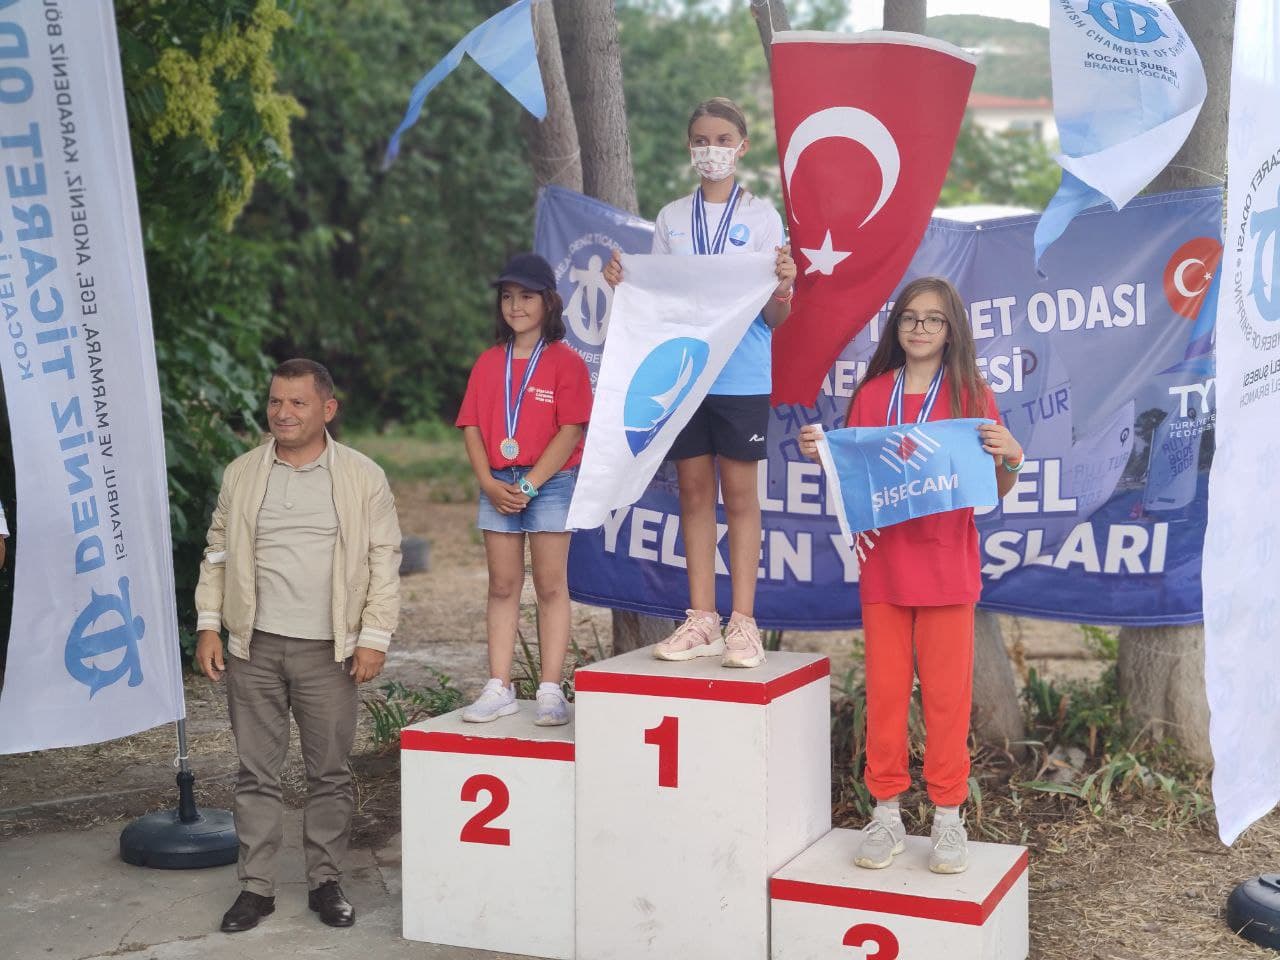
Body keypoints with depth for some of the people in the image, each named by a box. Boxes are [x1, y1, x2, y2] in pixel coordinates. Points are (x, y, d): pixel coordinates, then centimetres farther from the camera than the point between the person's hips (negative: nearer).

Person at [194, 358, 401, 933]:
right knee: (256, 773, 6)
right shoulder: (241, 474, 8)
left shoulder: (362, 477, 1)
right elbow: (217, 553, 13)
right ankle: (256, 886, 15)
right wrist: (209, 626, 5)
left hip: (328, 650, -2)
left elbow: (384, 561, 0)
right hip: (253, 648, 2)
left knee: (330, 773, 6)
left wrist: (374, 637, -6)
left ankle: (325, 881, 19)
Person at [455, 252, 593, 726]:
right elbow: (472, 427, 7)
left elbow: (570, 431, -10)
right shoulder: (488, 363, 11)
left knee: (551, 587, 0)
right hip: (498, 486, 4)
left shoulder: (565, 361, -3)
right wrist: (489, 483, -7)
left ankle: (550, 692, 2)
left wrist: (529, 484, -15)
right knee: (502, 588, 6)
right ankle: (499, 689, 10)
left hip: (550, 482, -4)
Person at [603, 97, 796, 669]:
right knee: (693, 490, 5)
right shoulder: (671, 218, 10)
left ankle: (742, 623, 3)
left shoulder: (761, 217, 2)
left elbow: (775, 318, -2)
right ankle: (701, 622, 11)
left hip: (742, 377, -3)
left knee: (740, 493, -1)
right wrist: (622, 283, -5)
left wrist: (782, 289, -23)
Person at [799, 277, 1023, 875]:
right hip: (884, 563, 2)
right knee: (884, 690, 6)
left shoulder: (970, 394, 0)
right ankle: (886, 812, 16)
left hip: (947, 568, -2)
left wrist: (1009, 458, -20)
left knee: (946, 692, 2)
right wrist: (820, 454, -8)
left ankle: (947, 816, 13)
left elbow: (997, 491, 0)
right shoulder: (873, 393, 6)